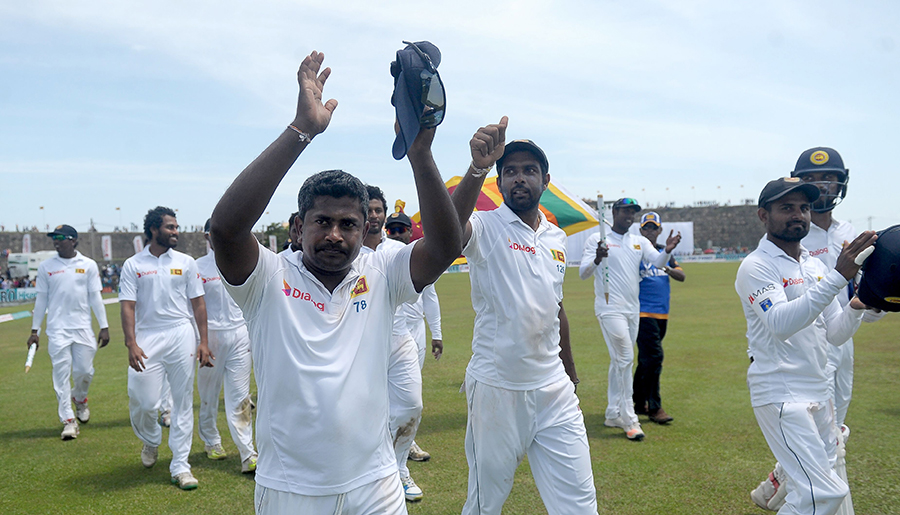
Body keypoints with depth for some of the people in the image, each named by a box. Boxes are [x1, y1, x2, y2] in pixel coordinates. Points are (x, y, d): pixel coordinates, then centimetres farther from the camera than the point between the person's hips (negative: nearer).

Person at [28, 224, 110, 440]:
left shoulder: (89, 265, 2)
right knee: (61, 374, -3)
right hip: (57, 329, 0)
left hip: (83, 327, 0)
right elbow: (41, 300, 7)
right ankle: (68, 420, 4)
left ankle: (80, 398, 35)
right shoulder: (46, 267, 3)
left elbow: (95, 297, 3)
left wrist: (104, 327, -1)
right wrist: (35, 330, 5)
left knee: (84, 370, 3)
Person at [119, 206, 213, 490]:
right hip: (148, 338, -1)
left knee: (183, 402, 3)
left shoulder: (186, 262, 7)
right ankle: (151, 440, 31)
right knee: (144, 402, -4)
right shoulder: (133, 265, 3)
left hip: (181, 335, 1)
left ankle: (180, 465, 14)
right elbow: (128, 307, -2)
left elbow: (198, 303, 8)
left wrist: (203, 341, 2)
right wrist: (131, 344, -14)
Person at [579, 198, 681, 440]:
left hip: (633, 310, 6)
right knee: (625, 359, -12)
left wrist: (667, 250, -24)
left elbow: (658, 262, -2)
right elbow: (583, 273, -10)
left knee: (620, 361, 12)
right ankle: (629, 419, -6)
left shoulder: (639, 242, 13)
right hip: (610, 309, -6)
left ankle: (613, 414, 21)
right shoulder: (597, 239, -2)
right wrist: (597, 260, -31)